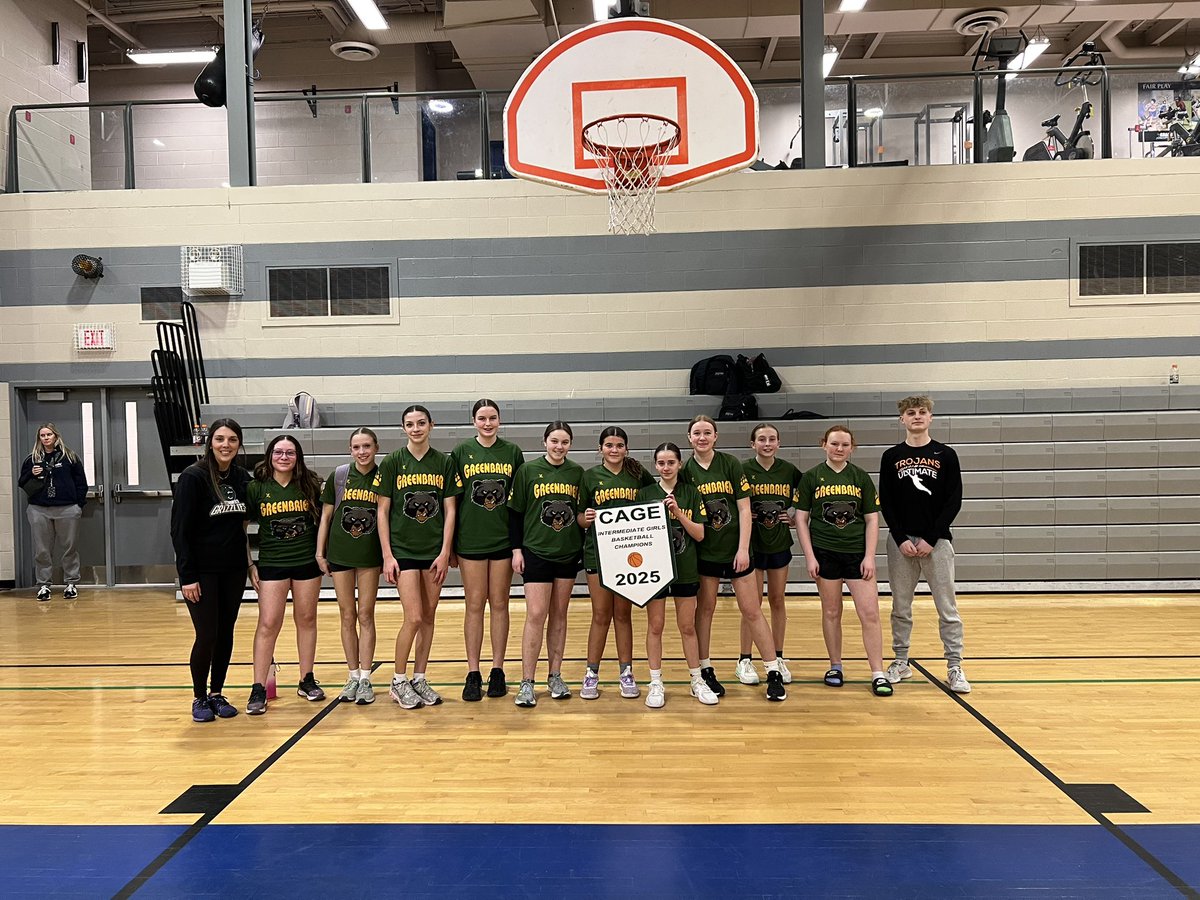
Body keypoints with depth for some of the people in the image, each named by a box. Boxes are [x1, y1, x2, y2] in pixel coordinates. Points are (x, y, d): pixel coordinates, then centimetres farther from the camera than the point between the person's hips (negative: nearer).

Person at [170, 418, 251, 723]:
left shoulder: (243, 478, 4)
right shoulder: (193, 477, -11)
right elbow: (180, 530, -12)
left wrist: (248, 560, 6)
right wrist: (187, 576, -15)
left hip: (234, 570, 5)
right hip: (202, 571, -5)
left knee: (226, 634, 10)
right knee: (207, 636, -2)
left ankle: (217, 694, 25)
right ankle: (199, 698, 17)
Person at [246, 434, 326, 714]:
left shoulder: (310, 485, 1)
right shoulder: (256, 488, -2)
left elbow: (322, 520, 10)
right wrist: (250, 564, -1)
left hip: (307, 562, 2)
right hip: (271, 564, -1)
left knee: (306, 619, 10)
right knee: (268, 624, -4)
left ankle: (307, 680, 21)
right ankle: (258, 689, 3)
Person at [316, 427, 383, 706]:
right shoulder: (338, 475, -1)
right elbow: (326, 515, 5)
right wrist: (320, 552, 2)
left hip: (370, 555, -1)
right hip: (340, 553, 1)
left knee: (365, 616, 3)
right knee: (348, 616, 8)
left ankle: (365, 679, 10)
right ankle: (353, 676, 19)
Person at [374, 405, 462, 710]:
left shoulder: (444, 462, 3)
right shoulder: (392, 462, -2)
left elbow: (449, 510, 4)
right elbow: (382, 510, -1)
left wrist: (445, 552, -3)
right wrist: (387, 555, -6)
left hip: (434, 551, 3)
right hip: (402, 550, -2)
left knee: (429, 617, 8)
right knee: (414, 618, -8)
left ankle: (419, 679, 22)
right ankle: (398, 682, 10)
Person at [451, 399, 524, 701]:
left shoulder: (513, 452, 5)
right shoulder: (461, 452, 2)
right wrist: (449, 545, 0)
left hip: (503, 539, 1)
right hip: (470, 540, -1)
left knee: (499, 604, 7)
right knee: (474, 605, 4)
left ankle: (498, 671, 16)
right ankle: (473, 674, 11)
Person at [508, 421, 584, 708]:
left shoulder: (578, 473, 5)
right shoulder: (527, 471, -3)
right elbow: (515, 512, -1)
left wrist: (586, 546, 6)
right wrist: (516, 549, -5)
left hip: (568, 554, 3)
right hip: (535, 553, -3)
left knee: (559, 614, 10)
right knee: (535, 616, -7)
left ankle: (555, 676, 20)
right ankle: (527, 683, 0)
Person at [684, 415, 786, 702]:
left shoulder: (730, 464, -4)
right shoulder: (686, 471, 0)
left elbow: (744, 508, -6)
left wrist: (743, 548, -11)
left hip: (735, 549, -1)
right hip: (704, 551, 1)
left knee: (752, 611, 3)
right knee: (705, 609, 10)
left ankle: (774, 673, 11)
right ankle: (705, 670, 24)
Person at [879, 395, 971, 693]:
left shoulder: (946, 455, 2)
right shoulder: (891, 457, 5)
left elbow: (954, 502, -3)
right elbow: (885, 503, 3)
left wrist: (931, 539, -10)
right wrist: (901, 539, -8)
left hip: (936, 541, -1)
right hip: (901, 542, 2)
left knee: (947, 609, 1)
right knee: (901, 607, 9)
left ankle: (955, 668, 9)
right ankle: (901, 663, 20)